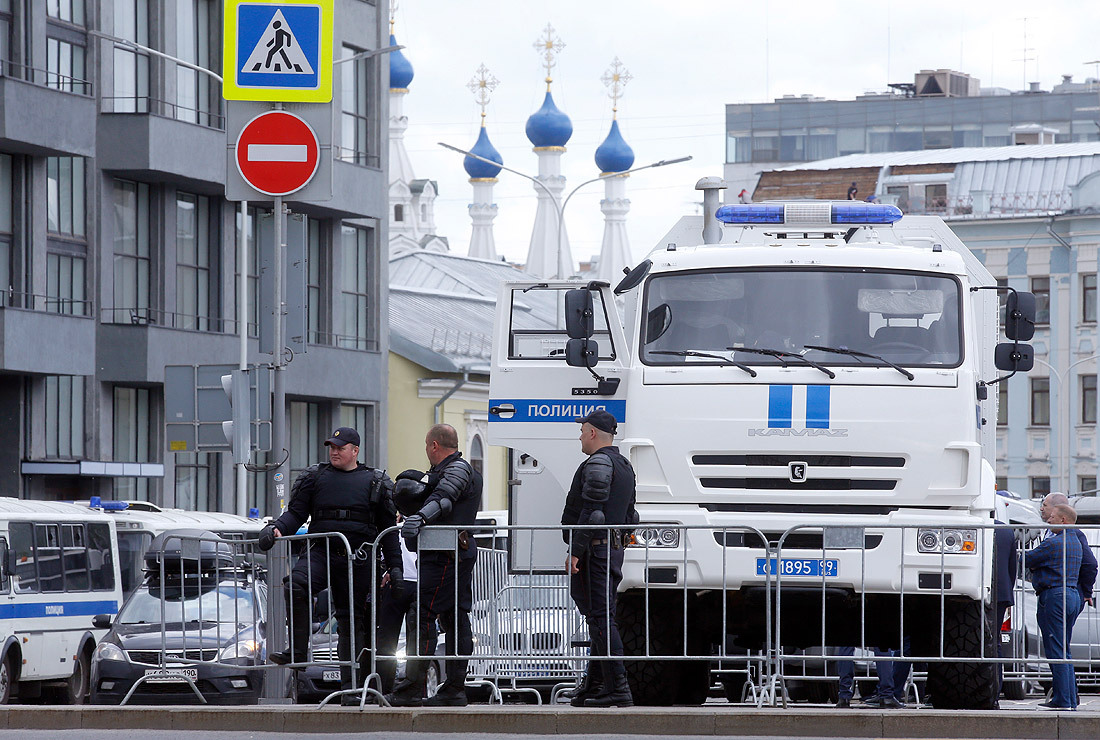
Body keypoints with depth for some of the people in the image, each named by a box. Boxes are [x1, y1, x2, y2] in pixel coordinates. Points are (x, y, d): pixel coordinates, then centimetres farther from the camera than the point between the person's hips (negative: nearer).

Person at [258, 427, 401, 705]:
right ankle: (297, 651, -25)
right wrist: (276, 528, -12)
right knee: (295, 586, -30)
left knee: (351, 619, 3)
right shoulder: (315, 478, 12)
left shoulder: (375, 482, 10)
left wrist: (394, 566, 7)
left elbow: (388, 528, 11)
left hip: (357, 559, 0)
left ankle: (349, 686, 7)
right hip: (320, 552, 0)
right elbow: (296, 512, 8)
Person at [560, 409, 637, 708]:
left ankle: (617, 688, -17)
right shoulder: (624, 466, 20)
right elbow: (627, 515, 23)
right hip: (614, 548, 10)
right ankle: (593, 686, 20)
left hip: (594, 549, -10)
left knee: (600, 618, -12)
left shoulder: (598, 464, -12)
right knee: (600, 618, 14)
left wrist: (576, 551, -20)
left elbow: (591, 512, -20)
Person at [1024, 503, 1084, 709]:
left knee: (1056, 650, -7)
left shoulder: (1053, 543, -13)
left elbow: (1026, 560, -8)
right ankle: (1071, 698, 12)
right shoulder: (1075, 542, 16)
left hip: (1054, 596, -9)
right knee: (1064, 650, 13)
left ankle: (1062, 699, -10)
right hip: (1073, 595, 9)